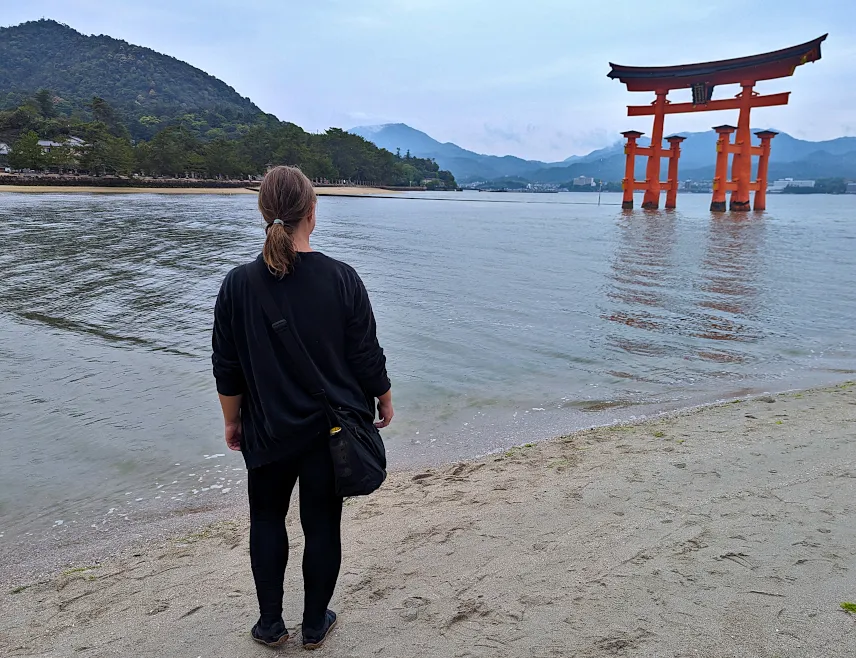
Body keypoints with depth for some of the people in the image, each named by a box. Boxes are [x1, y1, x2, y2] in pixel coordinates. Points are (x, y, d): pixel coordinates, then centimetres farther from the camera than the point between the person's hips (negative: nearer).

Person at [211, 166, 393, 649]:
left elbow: (227, 371, -4)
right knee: (322, 524, 14)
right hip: (332, 430, -1)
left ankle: (270, 624, 30)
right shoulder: (341, 278, -14)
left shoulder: (239, 284, -10)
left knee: (267, 519, 21)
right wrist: (384, 400, 9)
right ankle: (315, 626, 30)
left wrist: (233, 422, 11)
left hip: (268, 431, 1)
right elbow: (367, 356, -9)